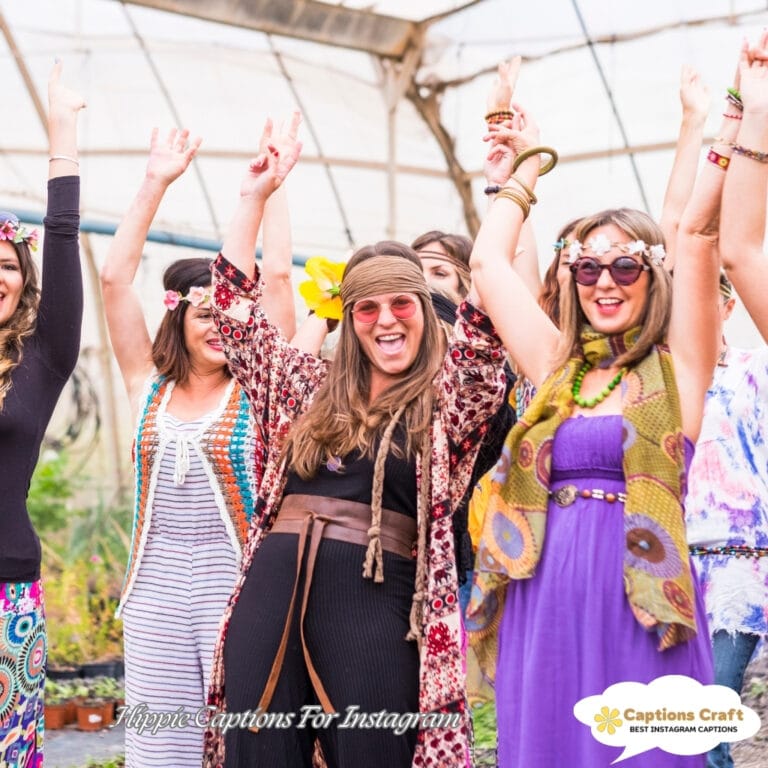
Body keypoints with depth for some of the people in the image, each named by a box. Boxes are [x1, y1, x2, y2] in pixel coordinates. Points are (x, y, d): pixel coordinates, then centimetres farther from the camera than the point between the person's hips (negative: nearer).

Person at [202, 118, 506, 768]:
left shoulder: (448, 398, 7)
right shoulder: (311, 389, 17)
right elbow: (234, 300, 20)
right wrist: (257, 193, 20)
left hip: (376, 598, -3)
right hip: (271, 590, 4)